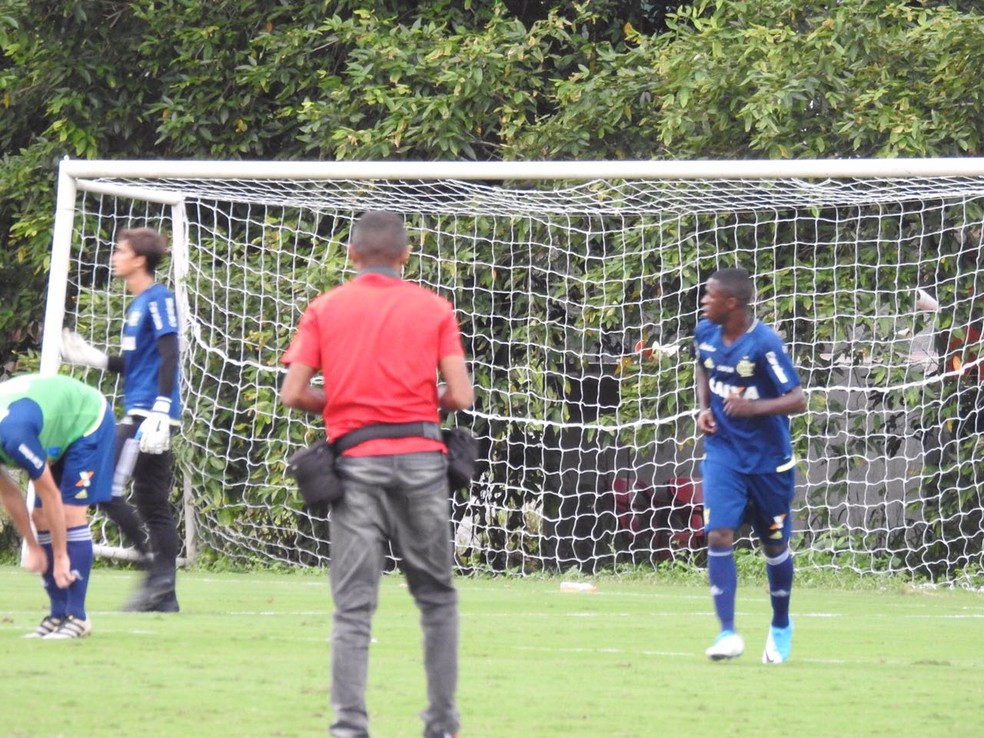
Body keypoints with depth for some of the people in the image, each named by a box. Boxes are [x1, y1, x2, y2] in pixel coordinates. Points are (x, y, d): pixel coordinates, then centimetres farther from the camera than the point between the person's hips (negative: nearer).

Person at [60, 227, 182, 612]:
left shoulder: (158, 299, -10)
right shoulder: (138, 303, 18)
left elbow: (169, 357, -16)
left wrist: (159, 413, -22)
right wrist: (94, 358, 19)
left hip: (150, 413, -10)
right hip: (140, 413, 10)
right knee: (152, 504, 8)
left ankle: (157, 566, -12)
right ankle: (165, 593, 8)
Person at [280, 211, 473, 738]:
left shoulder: (325, 309, 5)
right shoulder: (433, 308, 4)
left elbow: (293, 393, -1)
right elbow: (460, 395, -3)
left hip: (355, 462, 0)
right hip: (421, 458, 0)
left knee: (353, 605, -1)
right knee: (436, 597, 13)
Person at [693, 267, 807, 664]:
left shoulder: (764, 344, -21)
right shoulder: (705, 333, -3)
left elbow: (797, 400, -21)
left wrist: (753, 407, -36)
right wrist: (705, 407, 3)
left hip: (768, 459, -3)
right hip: (723, 452, 3)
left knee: (774, 544, 11)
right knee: (719, 535, -15)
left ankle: (781, 626, 34)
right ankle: (728, 633, -16)